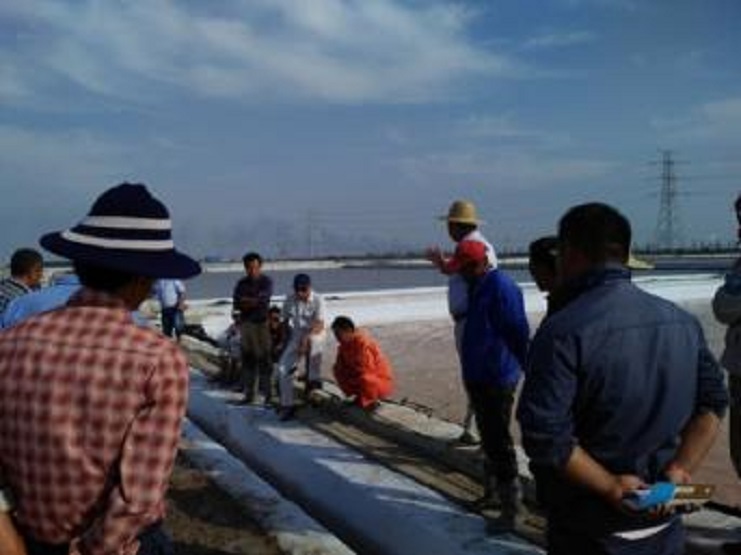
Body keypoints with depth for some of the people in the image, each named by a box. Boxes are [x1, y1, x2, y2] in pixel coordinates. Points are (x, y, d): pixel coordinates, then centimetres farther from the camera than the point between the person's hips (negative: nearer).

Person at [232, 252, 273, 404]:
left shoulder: (266, 282, -1)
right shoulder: (241, 283, 12)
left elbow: (262, 300, -14)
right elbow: (236, 304, 4)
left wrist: (245, 301, -2)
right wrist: (253, 302, -10)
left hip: (261, 324, -4)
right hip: (245, 323, 5)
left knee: (264, 359, -5)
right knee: (247, 359, 7)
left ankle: (266, 394, 0)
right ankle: (249, 394, 15)